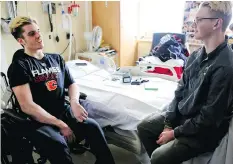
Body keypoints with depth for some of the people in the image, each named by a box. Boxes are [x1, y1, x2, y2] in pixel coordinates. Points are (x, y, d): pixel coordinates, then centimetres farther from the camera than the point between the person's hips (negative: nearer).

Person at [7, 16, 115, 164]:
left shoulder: (56, 59, 13)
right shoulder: (19, 66, -6)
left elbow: (72, 84, 16)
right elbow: (27, 106, -14)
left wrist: (74, 102, -8)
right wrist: (61, 125, -16)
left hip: (63, 112, 5)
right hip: (38, 122, -4)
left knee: (92, 126, -21)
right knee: (58, 145, -33)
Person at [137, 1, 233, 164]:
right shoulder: (196, 55, -1)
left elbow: (209, 118, -24)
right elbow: (180, 91, 5)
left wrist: (175, 133, -15)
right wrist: (168, 123, -3)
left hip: (204, 131, -8)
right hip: (181, 115, 8)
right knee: (144, 127, 9)